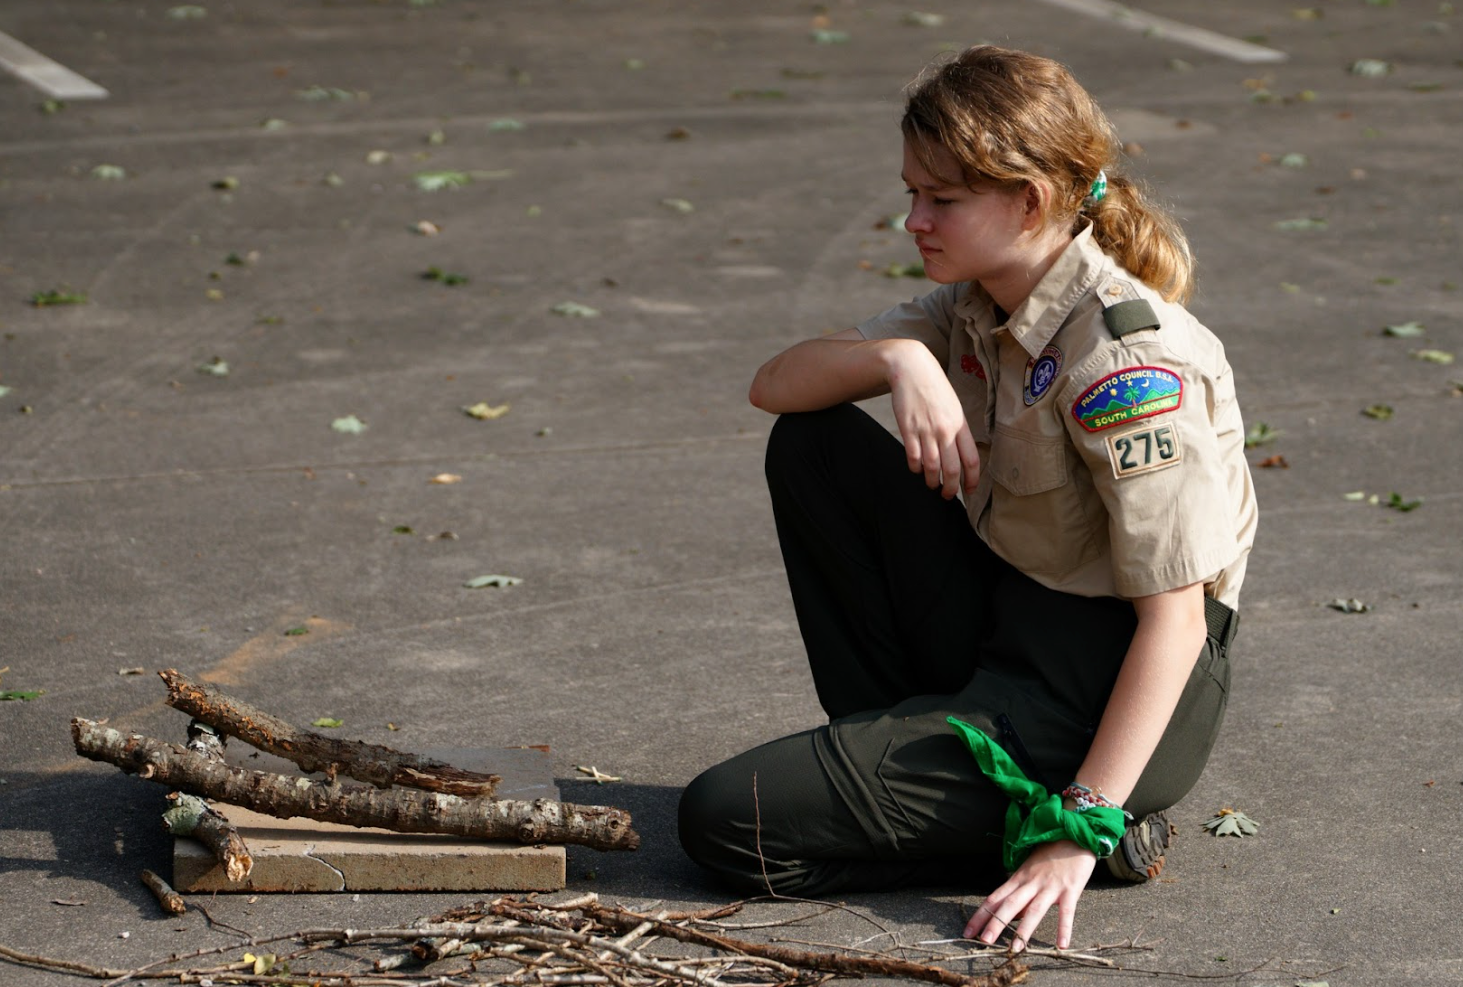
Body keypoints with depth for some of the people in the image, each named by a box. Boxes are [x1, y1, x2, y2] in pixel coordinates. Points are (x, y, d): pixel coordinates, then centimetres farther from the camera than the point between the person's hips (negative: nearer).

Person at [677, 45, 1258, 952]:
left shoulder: (1127, 356, -22)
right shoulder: (972, 308, 5)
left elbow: (1176, 616, -25)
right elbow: (776, 386, 5)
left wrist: (1079, 832, -29)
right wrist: (897, 358, -17)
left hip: (1113, 692, -9)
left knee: (725, 823, -13)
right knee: (811, 446, 4)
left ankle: (1093, 817, -4)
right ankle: (899, 748, 5)